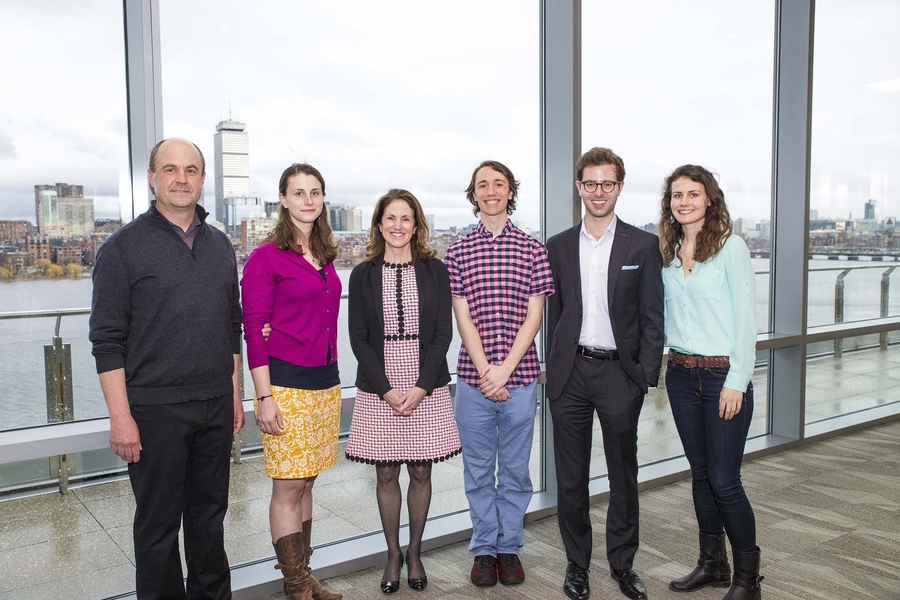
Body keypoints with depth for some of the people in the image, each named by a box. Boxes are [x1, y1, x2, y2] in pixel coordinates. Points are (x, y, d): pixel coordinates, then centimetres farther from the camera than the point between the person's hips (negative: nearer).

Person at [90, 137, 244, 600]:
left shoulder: (220, 245, 10)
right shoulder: (123, 246, -6)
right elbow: (107, 339, -9)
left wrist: (234, 392, 13)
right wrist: (120, 417, -13)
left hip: (216, 404, 5)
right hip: (156, 409, -4)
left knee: (210, 512, 15)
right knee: (158, 521, 7)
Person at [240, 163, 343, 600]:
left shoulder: (325, 257, 12)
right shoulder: (266, 257, -8)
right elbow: (255, 331, -10)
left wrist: (334, 379, 9)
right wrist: (264, 397, -14)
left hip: (325, 382, 6)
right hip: (287, 384, -6)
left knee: (306, 482, 14)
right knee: (288, 486, 1)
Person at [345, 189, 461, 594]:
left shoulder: (435, 271, 3)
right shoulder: (363, 275, 3)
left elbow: (443, 332, -1)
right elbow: (359, 337, -1)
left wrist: (421, 387, -11)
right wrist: (386, 390, -10)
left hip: (427, 388, 0)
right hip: (378, 389, 0)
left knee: (421, 472, 8)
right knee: (386, 473, 7)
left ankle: (415, 553, 26)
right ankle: (393, 555, 24)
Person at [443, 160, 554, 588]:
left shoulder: (533, 250, 2)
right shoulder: (457, 252, 3)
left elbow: (533, 317, -3)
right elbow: (463, 317, -3)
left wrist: (504, 370, -12)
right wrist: (485, 371, -12)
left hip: (519, 377, 0)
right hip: (473, 377, 0)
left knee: (515, 469, 11)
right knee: (478, 469, 11)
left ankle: (509, 547, 27)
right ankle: (484, 549, 26)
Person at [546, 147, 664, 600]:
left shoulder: (643, 246, 1)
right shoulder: (558, 247, 7)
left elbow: (652, 319, 0)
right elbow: (553, 315, 9)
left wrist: (647, 377, -7)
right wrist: (553, 370, 4)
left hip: (620, 373, -1)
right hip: (569, 374, 2)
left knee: (624, 477, 11)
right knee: (571, 478, 10)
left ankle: (622, 563, 29)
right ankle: (577, 563, 26)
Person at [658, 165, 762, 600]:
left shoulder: (730, 247, -8)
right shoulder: (667, 253, 7)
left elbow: (745, 318, -11)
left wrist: (736, 382, -13)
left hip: (724, 375, -5)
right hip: (681, 373, 5)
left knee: (724, 480, -2)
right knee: (700, 474, 14)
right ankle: (712, 564, 29)